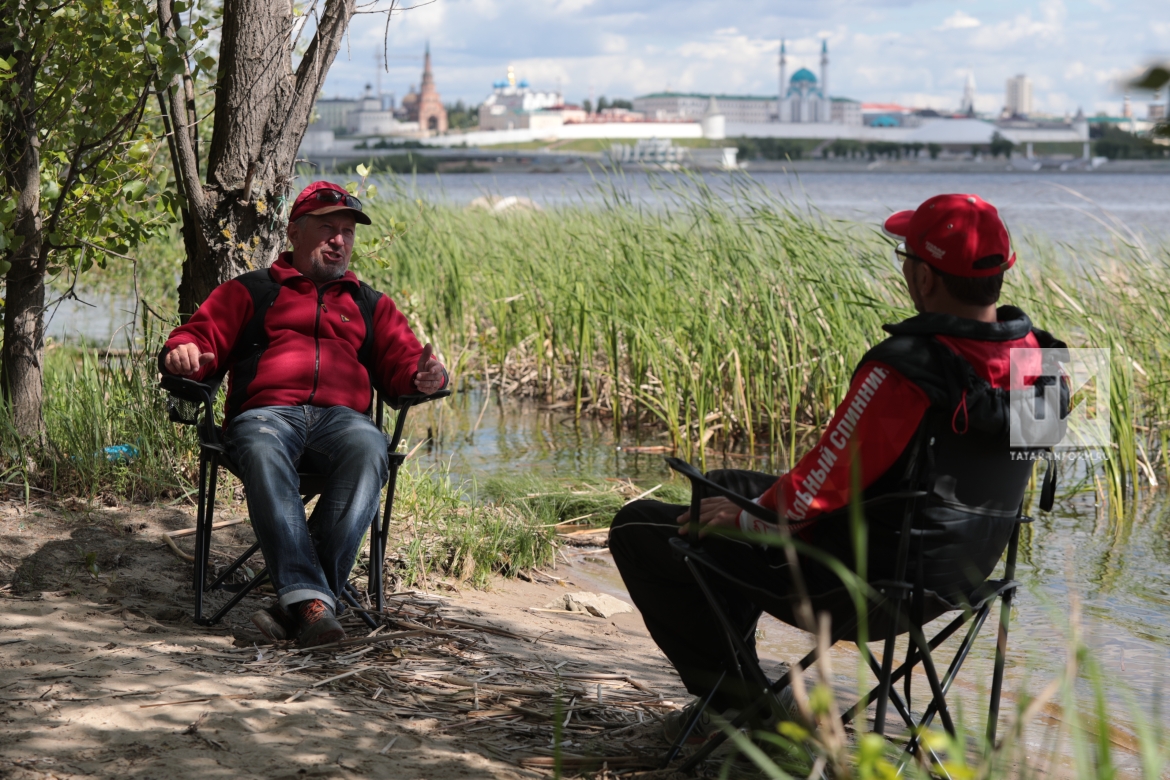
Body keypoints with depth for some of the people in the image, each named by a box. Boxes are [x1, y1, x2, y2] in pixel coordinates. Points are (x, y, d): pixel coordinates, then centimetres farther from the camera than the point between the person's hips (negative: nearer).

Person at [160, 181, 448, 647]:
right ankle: (311, 601, -50)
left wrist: (424, 377, -2)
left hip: (341, 416, 2)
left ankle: (297, 603, -41)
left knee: (368, 450, -37)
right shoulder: (248, 292, 27)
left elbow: (402, 361, 23)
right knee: (263, 452, -40)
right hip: (267, 411, -1)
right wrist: (183, 353, -6)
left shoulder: (371, 306, 33)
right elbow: (201, 338, 19)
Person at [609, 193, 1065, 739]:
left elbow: (819, 489, -25)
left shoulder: (906, 371, -32)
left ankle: (735, 698, 13)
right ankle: (733, 669, 36)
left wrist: (744, 519, -4)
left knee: (638, 530, 4)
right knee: (727, 486, 29)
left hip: (856, 582, -9)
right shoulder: (1032, 357, -6)